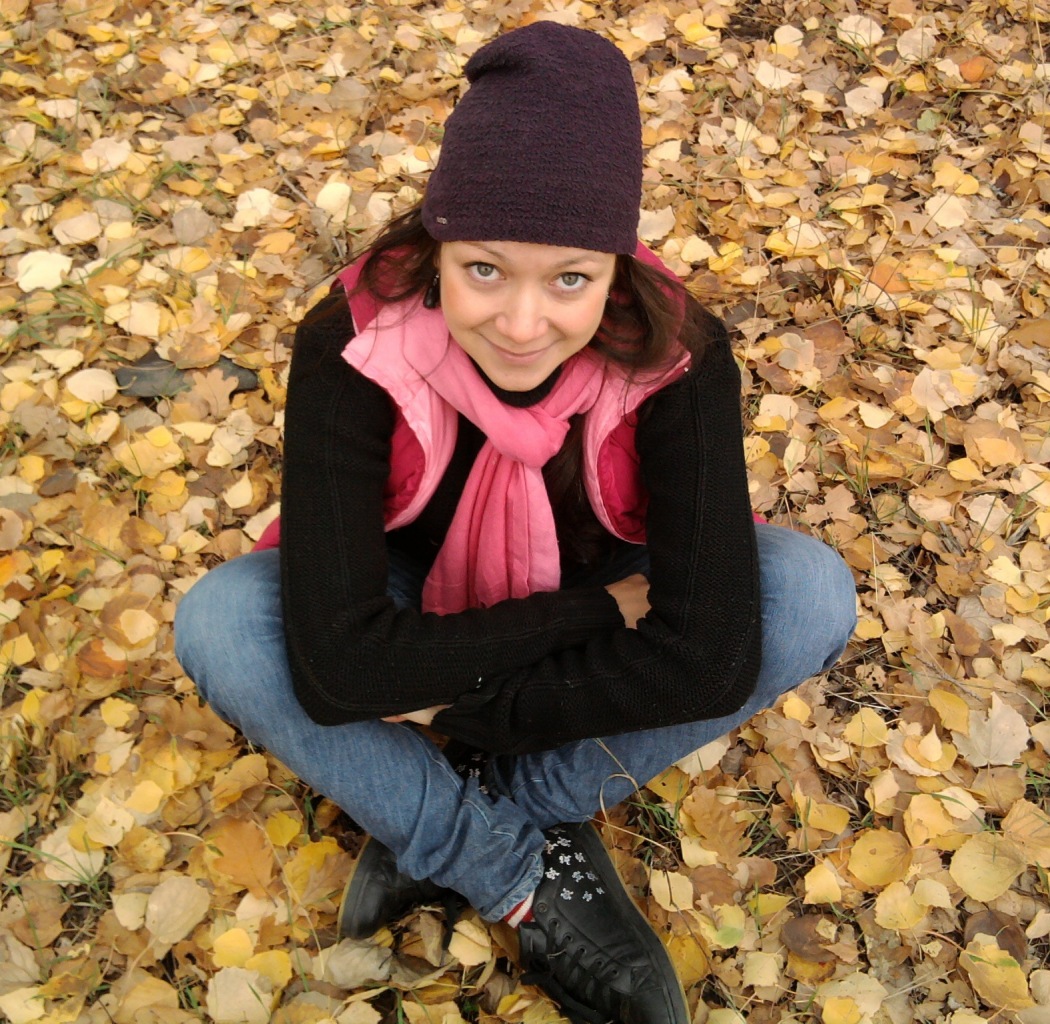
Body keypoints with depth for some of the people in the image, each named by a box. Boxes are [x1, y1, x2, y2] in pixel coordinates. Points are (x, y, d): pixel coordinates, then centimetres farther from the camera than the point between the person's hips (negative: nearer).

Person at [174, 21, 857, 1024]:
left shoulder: (678, 359, -28)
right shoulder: (351, 349, -30)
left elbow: (709, 659, -35)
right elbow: (337, 664, -36)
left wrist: (454, 700, -30)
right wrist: (597, 610, -32)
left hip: (601, 598, 1)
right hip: (418, 599, 0)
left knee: (810, 595, -26)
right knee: (217, 622, -29)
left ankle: (444, 832, -15)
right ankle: (530, 882, -15)